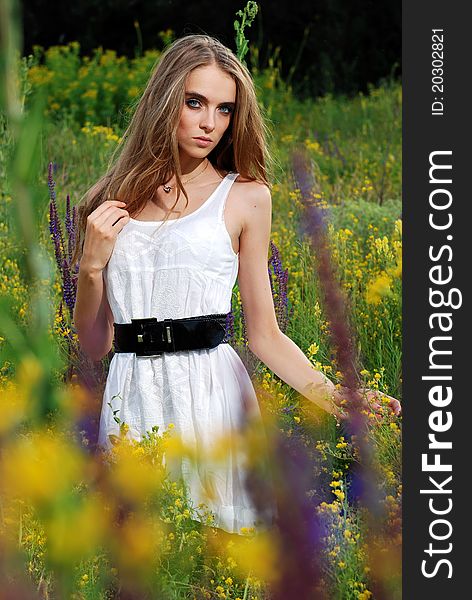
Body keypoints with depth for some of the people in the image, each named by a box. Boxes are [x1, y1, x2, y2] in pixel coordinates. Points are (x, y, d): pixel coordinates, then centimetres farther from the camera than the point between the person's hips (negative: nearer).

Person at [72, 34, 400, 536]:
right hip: (131, 396, 2)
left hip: (212, 394, -1)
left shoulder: (245, 196, 5)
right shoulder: (115, 200, 10)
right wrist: (91, 265, -5)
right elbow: (94, 344, 10)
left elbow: (265, 336, 5)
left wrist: (338, 399, -8)